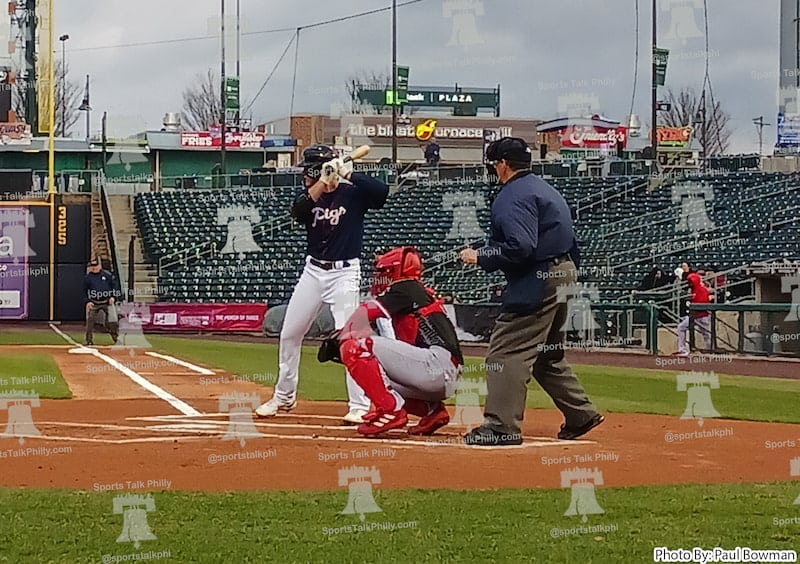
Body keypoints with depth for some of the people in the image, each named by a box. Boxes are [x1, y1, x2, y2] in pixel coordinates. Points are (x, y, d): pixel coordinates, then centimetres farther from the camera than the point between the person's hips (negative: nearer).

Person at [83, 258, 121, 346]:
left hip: (107, 302, -1)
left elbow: (115, 285, 5)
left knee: (112, 322, -3)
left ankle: (117, 339, 8)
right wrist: (87, 301, -7)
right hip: (93, 303, 1)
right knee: (90, 322, -5)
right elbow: (85, 291, 7)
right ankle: (89, 341, 5)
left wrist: (113, 297, -6)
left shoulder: (107, 274, 2)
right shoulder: (87, 277, 4)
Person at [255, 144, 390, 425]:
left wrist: (348, 174, -32)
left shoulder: (353, 192, -7)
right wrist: (324, 181, -28)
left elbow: (382, 191, -26)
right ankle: (284, 397, 29)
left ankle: (360, 406, -12)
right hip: (313, 272, 6)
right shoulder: (310, 194, 5)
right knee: (289, 334, 12)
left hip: (344, 273, -6)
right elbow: (298, 211, -17)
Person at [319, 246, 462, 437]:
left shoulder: (406, 288, 3)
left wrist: (340, 340, 12)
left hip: (437, 362, -10)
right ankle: (431, 409, 12)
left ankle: (391, 410, -17)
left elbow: (363, 313, -6)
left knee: (354, 348, -12)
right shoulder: (423, 295, 28)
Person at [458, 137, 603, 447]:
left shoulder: (513, 195, -12)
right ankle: (580, 414, 23)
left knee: (507, 351, -11)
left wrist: (480, 257, -15)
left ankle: (502, 425, -16)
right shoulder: (547, 190, 20)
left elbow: (520, 246, -25)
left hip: (537, 281, -11)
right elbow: (571, 242, 22)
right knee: (548, 354, 21)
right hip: (564, 275, 11)